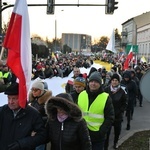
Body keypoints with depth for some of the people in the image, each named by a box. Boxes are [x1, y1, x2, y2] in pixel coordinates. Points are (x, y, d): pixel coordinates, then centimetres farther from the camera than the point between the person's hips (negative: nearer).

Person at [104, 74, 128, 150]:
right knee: (106, 132, -7)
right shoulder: (106, 90, -7)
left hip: (118, 116, 1)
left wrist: (120, 112, -8)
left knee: (117, 131, 19)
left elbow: (124, 104, 1)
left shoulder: (122, 92, -6)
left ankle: (115, 142, 46)